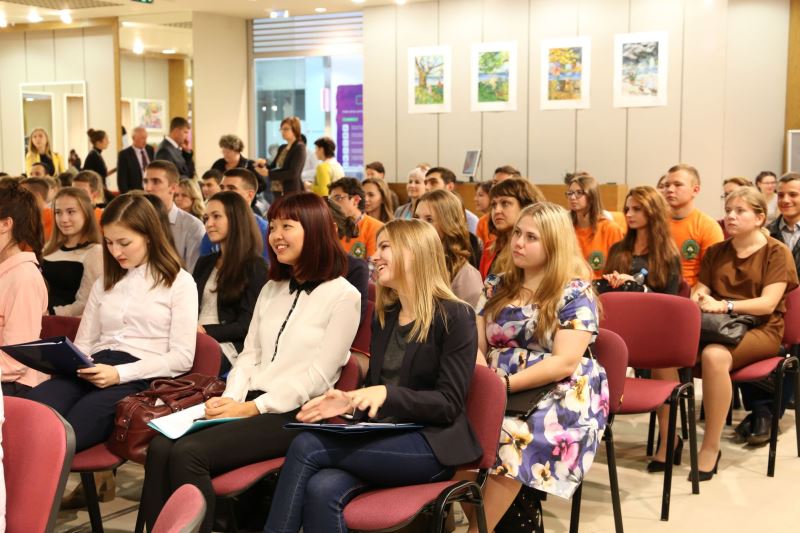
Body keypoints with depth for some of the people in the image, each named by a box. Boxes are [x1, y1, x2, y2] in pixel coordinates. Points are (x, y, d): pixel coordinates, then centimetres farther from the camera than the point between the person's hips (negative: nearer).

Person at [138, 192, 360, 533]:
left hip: (292, 415, -6)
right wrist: (231, 398, -4)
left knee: (189, 453, -27)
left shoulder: (343, 296, -4)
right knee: (161, 447, -20)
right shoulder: (272, 289, 19)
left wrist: (253, 407, -15)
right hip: (248, 405, 6)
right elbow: (249, 354, 16)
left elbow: (317, 375, -10)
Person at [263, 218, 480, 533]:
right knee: (322, 490, -28)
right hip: (382, 439, 6)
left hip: (430, 445, -5)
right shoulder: (384, 317, 16)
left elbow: (449, 404, -12)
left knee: (306, 447, -24)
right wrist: (348, 401, -2)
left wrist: (386, 394, -25)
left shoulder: (454, 317, -6)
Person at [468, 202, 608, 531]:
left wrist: (503, 384, -19)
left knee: (512, 438, -36)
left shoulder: (575, 294, -2)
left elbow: (564, 363, -13)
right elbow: (476, 346, 10)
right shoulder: (497, 287, 15)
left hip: (558, 396, -5)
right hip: (499, 393, 5)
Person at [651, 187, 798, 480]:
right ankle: (667, 438, -17)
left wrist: (724, 305, -24)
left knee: (714, 355, -40)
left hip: (760, 329, -4)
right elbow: (700, 292, 10)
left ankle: (711, 447, -26)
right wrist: (698, 299, -14)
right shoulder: (715, 252, 16)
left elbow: (768, 304, -12)